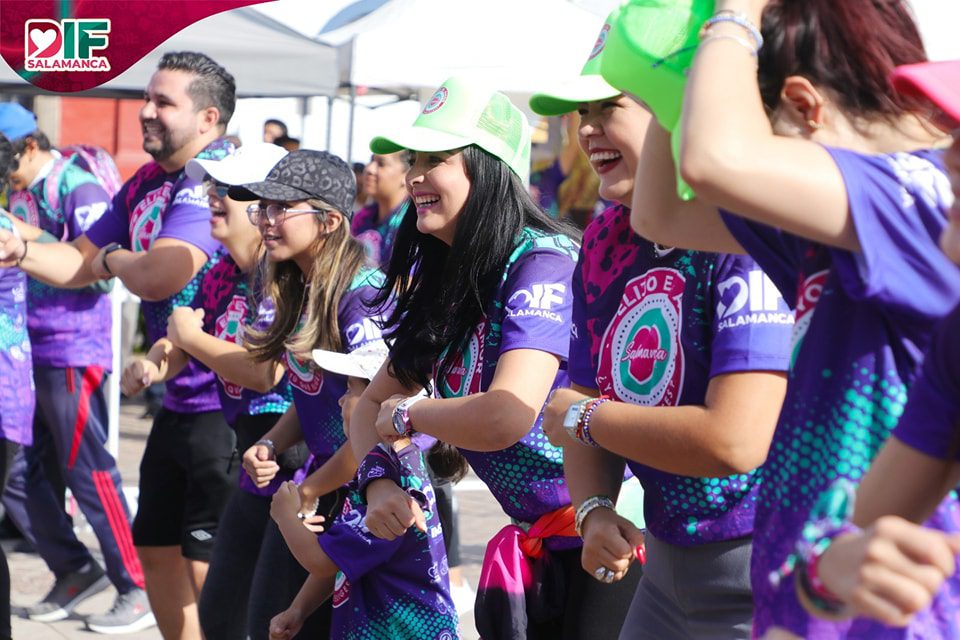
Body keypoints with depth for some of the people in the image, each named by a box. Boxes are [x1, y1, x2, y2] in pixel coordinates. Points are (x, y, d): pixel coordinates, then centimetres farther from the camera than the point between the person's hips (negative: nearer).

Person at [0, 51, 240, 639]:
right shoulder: (145, 185, 10)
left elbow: (158, 277, -31)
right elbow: (81, 264, 16)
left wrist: (112, 257, -9)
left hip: (230, 408, -10)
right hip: (179, 404, 10)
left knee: (210, 566, -7)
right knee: (158, 548, 19)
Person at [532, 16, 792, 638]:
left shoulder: (747, 237, -21)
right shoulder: (604, 240, 6)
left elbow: (735, 441, -28)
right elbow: (588, 398, 11)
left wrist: (580, 416, -13)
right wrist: (595, 510, -10)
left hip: (760, 577, -8)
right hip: (666, 562, 8)